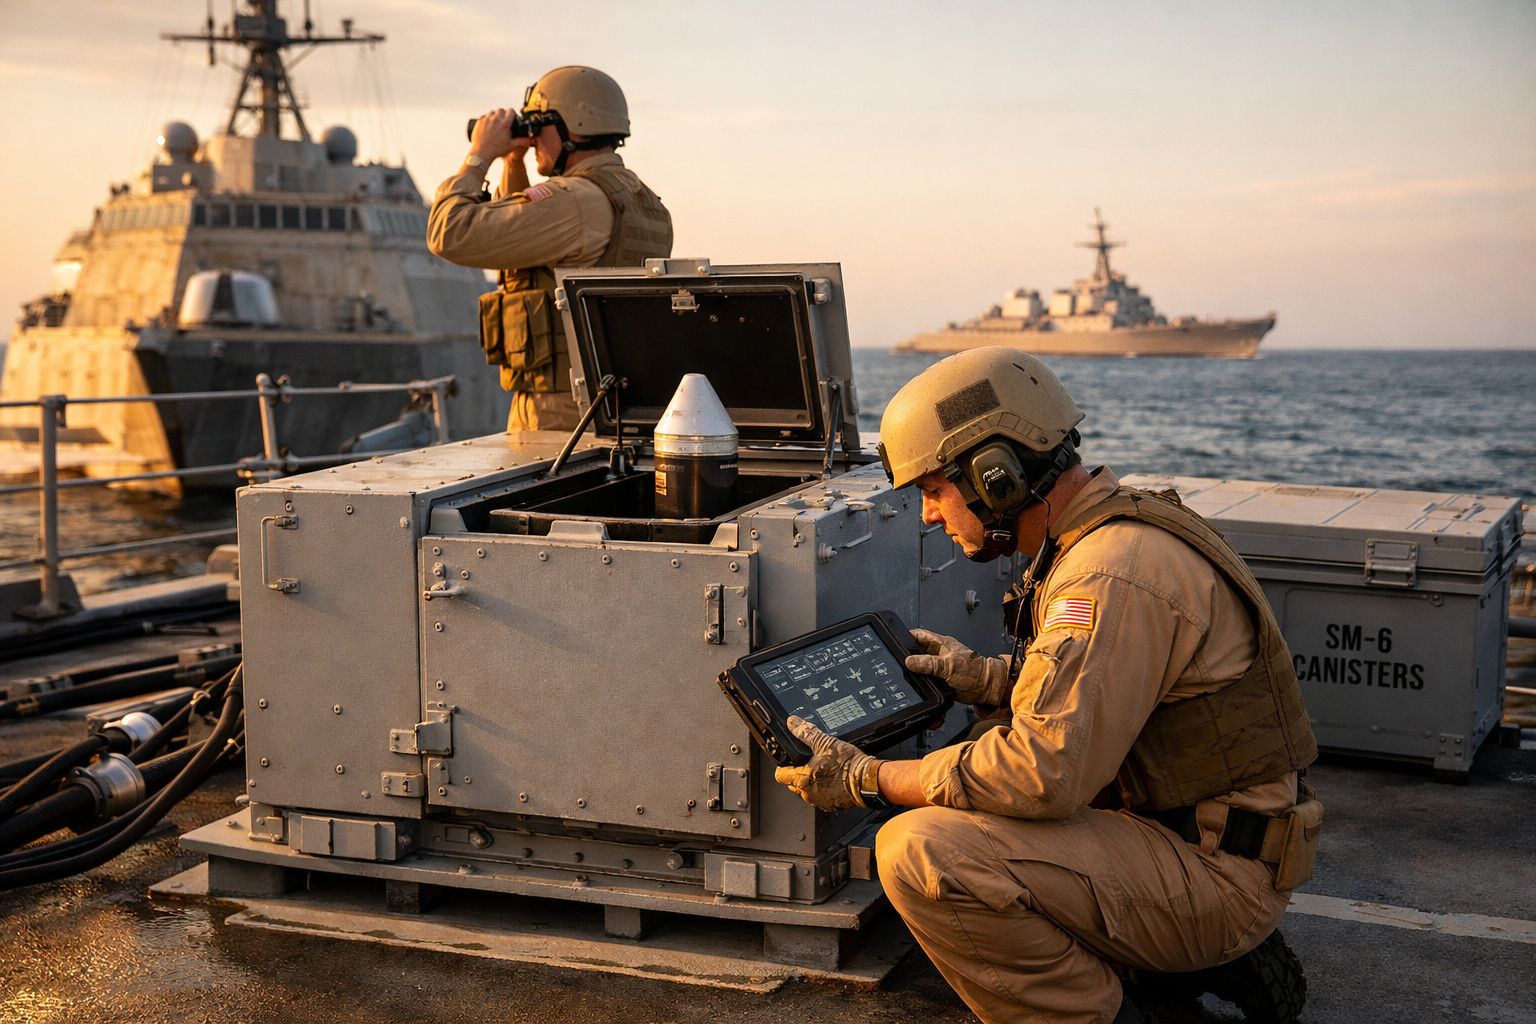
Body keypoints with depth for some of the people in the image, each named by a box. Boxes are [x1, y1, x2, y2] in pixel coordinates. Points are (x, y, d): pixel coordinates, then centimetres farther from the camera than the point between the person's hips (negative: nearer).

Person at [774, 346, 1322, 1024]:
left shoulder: (1117, 573, -23)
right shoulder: (1111, 529, 10)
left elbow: (1045, 773, -27)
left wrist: (868, 780, -16)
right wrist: (989, 677, 9)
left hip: (1211, 868, -10)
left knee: (920, 852, -22)